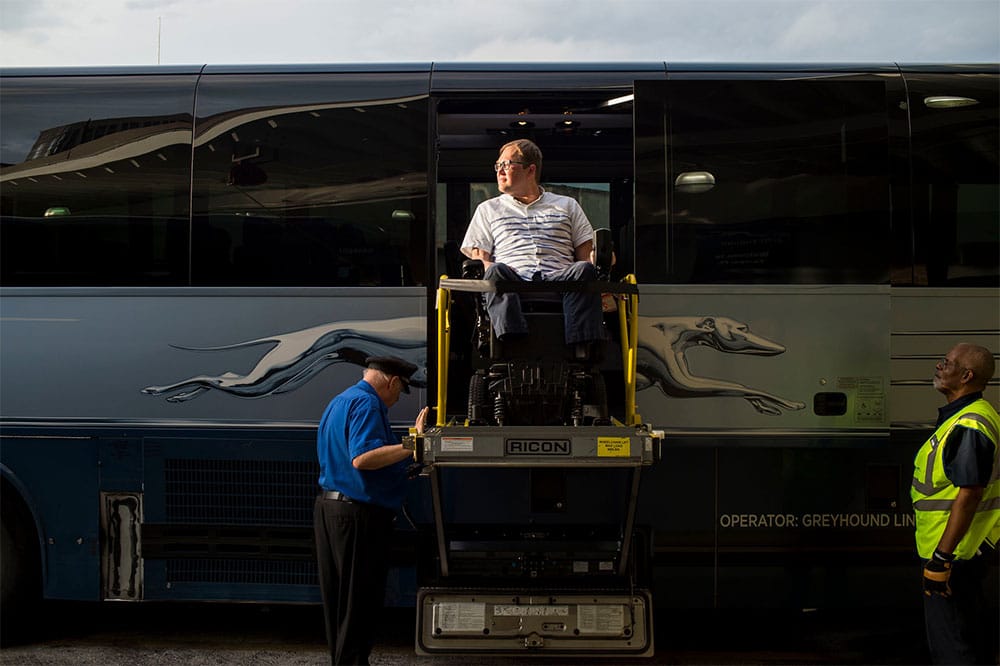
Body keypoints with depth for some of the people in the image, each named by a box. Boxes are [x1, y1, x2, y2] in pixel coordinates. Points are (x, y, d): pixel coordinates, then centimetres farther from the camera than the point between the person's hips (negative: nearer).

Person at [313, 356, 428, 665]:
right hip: (359, 513, -10)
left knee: (339, 599, 14)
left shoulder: (340, 401, 19)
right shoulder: (366, 403, -14)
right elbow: (362, 458, -27)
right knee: (360, 602, -2)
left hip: (329, 507, 10)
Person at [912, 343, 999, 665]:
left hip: (955, 553, -11)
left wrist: (941, 557, -27)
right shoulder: (970, 416, 13)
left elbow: (969, 494, -27)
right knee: (972, 634, 20)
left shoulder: (968, 426, -22)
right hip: (969, 552, 11)